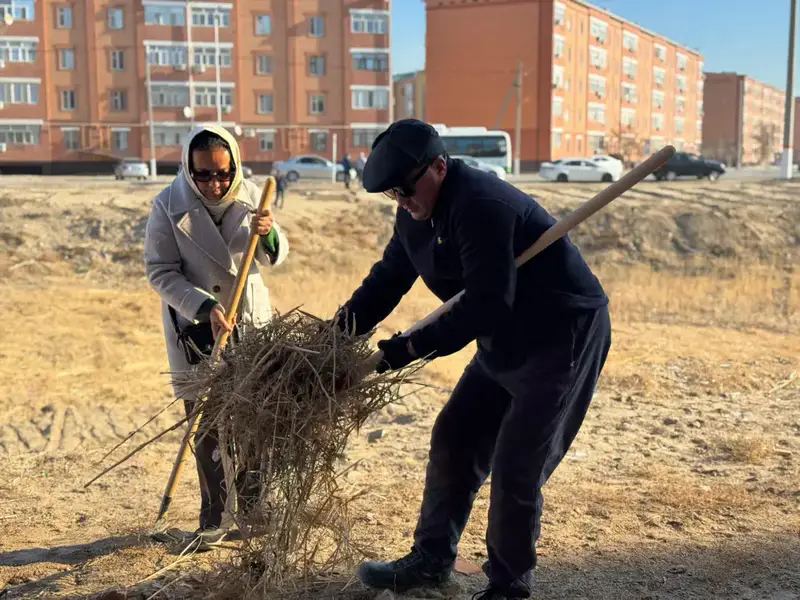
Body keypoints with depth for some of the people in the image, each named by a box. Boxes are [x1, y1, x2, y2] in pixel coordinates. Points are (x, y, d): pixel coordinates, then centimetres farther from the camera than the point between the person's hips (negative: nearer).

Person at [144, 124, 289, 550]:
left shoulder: (250, 197, -7)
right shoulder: (168, 206, -15)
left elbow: (273, 259, 0)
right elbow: (161, 272, -13)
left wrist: (268, 235, -24)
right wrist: (204, 307, -26)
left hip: (250, 321, 2)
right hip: (195, 327, -2)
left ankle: (255, 502, 26)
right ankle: (214, 516, 16)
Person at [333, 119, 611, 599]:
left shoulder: (481, 206, -28)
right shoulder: (416, 214, 2)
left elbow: (486, 305, -32)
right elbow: (387, 280, 8)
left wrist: (412, 347, -31)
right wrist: (342, 330, -4)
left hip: (564, 335, -10)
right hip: (507, 341, 10)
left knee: (515, 467, -8)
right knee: (454, 439, 12)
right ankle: (431, 560, 26)